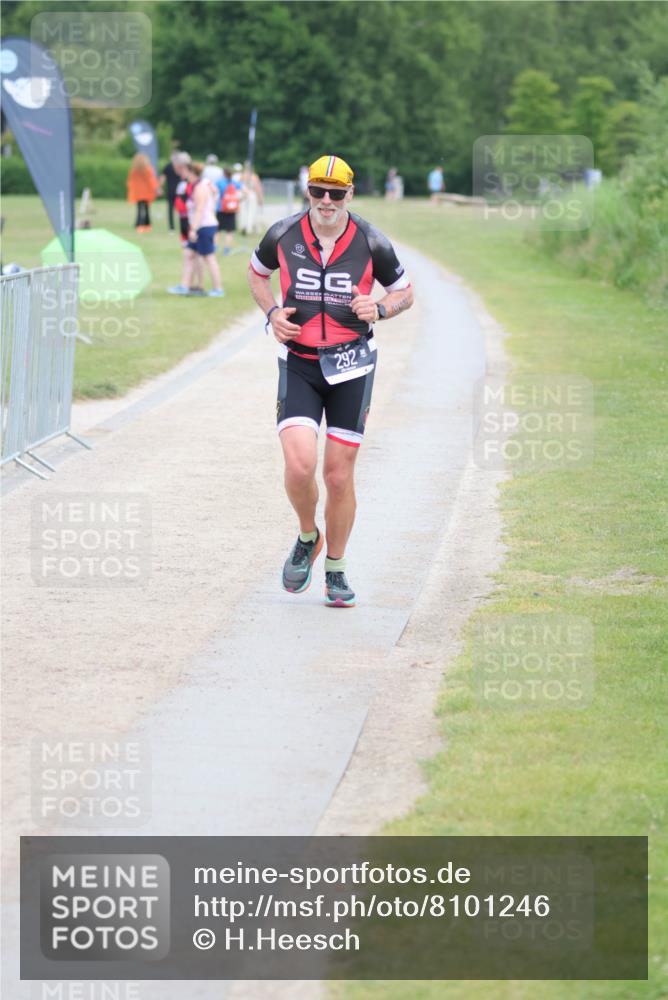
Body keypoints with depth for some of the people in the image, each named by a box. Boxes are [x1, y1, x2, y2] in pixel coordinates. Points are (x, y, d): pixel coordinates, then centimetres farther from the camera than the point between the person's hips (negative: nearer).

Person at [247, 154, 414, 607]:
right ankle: (307, 539, 13)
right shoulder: (283, 235, -3)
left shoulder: (371, 243, -5)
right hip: (298, 363, 0)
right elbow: (257, 272, 18)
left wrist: (380, 308, -13)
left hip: (351, 366, 0)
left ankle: (336, 571, 21)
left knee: (340, 476, 3)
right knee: (300, 465, -18)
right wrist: (272, 312, -1)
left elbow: (405, 292, 9)